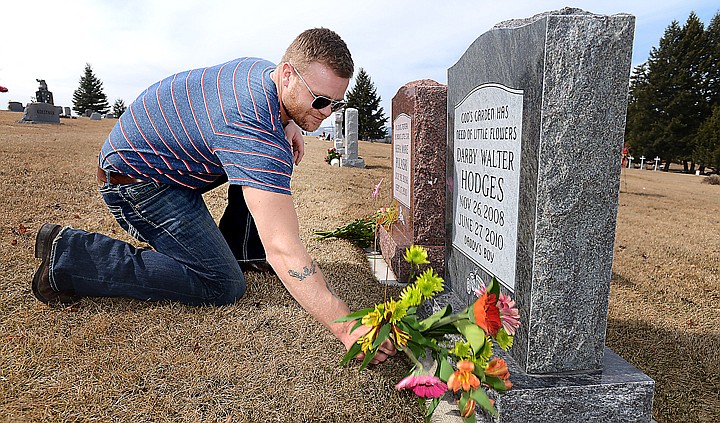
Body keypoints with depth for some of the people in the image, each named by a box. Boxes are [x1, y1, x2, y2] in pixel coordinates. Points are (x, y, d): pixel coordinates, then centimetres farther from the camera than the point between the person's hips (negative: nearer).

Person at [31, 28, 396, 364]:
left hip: (165, 142, 10)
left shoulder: (263, 69, -6)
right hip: (136, 178, -9)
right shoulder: (255, 129, -36)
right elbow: (283, 251, -42)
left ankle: (239, 246, 17)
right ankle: (68, 255, -9)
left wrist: (289, 125, -4)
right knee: (222, 286, -14)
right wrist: (346, 328, -43)